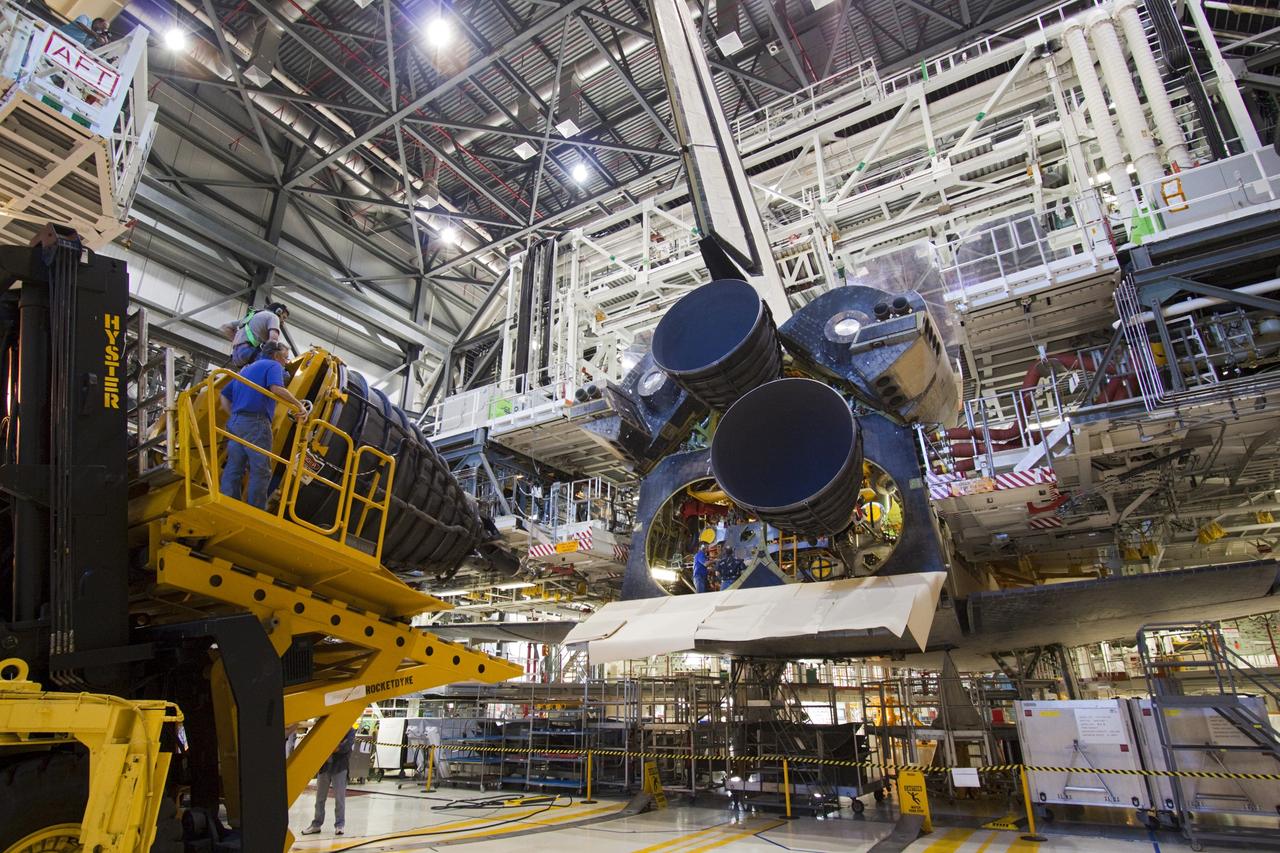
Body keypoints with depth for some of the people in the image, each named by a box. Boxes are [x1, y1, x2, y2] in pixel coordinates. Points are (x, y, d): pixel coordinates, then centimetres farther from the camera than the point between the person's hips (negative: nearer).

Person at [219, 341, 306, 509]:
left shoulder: (247, 369, 28)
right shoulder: (273, 366, 2)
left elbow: (224, 396, 25)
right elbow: (277, 388, -20)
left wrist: (234, 417, 21)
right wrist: (299, 405, -14)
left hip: (235, 422, 9)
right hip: (255, 422, -9)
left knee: (233, 469, 8)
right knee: (260, 470, -6)